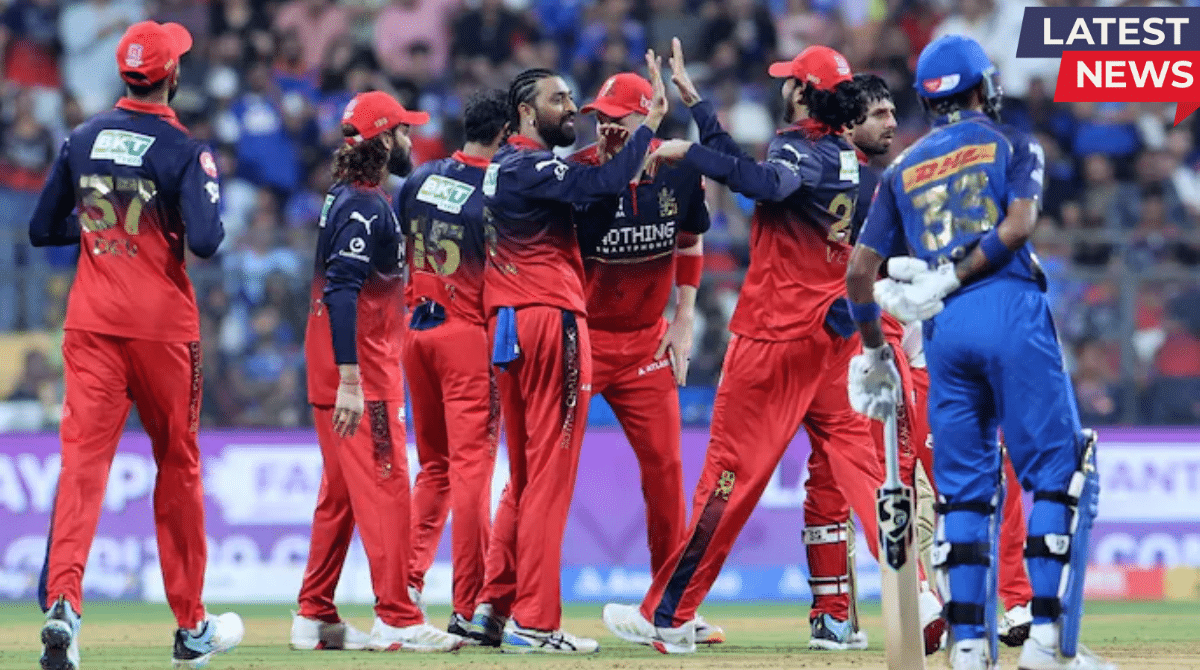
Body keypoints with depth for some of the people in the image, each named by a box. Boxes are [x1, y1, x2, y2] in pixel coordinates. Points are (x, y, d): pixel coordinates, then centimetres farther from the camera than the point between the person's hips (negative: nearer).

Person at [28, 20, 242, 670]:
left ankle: (61, 600, -29)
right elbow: (204, 241, -19)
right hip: (162, 324, -3)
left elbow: (43, 229, 10)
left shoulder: (82, 140, 6)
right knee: (177, 466, 11)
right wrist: (213, 210, 2)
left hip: (91, 323, 3)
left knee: (83, 458, -7)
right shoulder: (185, 151, -9)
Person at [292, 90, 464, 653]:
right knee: (385, 489, -9)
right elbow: (341, 292, -24)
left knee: (340, 493, 13)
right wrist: (349, 381, -28)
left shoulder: (344, 199, 15)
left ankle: (315, 619, 16)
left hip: (342, 369, 10)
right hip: (362, 370, -10)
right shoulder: (367, 207, -15)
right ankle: (397, 621, -10)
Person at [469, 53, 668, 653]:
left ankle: (494, 604, 15)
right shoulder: (530, 167, -12)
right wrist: (651, 121, -17)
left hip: (509, 326, 10)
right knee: (550, 475, -7)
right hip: (551, 319, -10)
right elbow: (605, 184, -24)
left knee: (524, 477, 16)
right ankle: (534, 622, -8)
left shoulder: (505, 166, 19)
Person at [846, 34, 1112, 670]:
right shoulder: (1012, 146, 11)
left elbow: (859, 271, 15)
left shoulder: (902, 170, 20)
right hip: (1011, 313, -4)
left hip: (944, 331, 4)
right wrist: (949, 281, -8)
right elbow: (1017, 226, -8)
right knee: (1059, 476, -2)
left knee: (964, 490, 10)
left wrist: (872, 353, 26)